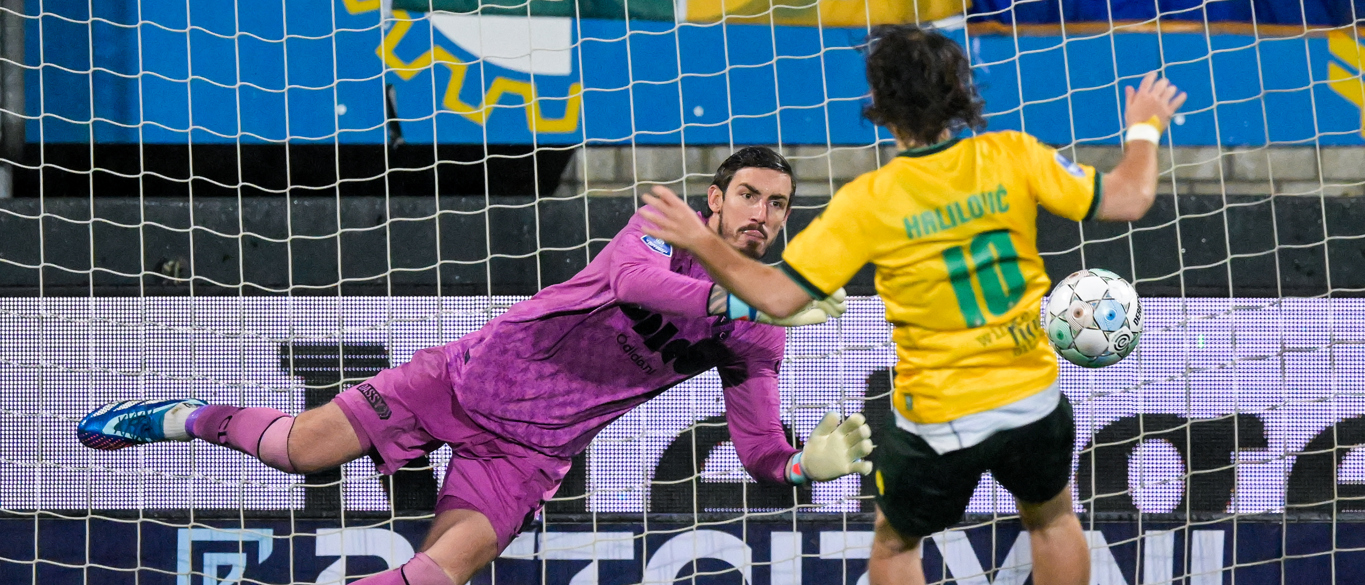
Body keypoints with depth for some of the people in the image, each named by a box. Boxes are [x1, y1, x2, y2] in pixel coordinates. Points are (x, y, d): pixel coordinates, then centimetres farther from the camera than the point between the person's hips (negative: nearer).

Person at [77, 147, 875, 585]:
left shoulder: (757, 337, 1)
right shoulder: (666, 229, -8)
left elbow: (762, 455, 1)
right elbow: (632, 279, -32)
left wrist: (814, 463, -21)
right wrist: (754, 301, -41)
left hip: (533, 449, 2)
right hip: (477, 373, -2)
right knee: (302, 447, -9)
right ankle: (192, 420, 21)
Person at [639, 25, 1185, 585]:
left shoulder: (869, 202, -16)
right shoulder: (1012, 156, -11)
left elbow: (778, 295, -16)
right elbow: (1126, 200, -5)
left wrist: (701, 243, -5)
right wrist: (1143, 131, 14)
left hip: (939, 426, -2)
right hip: (1034, 402, 2)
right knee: (1053, 519, 29)